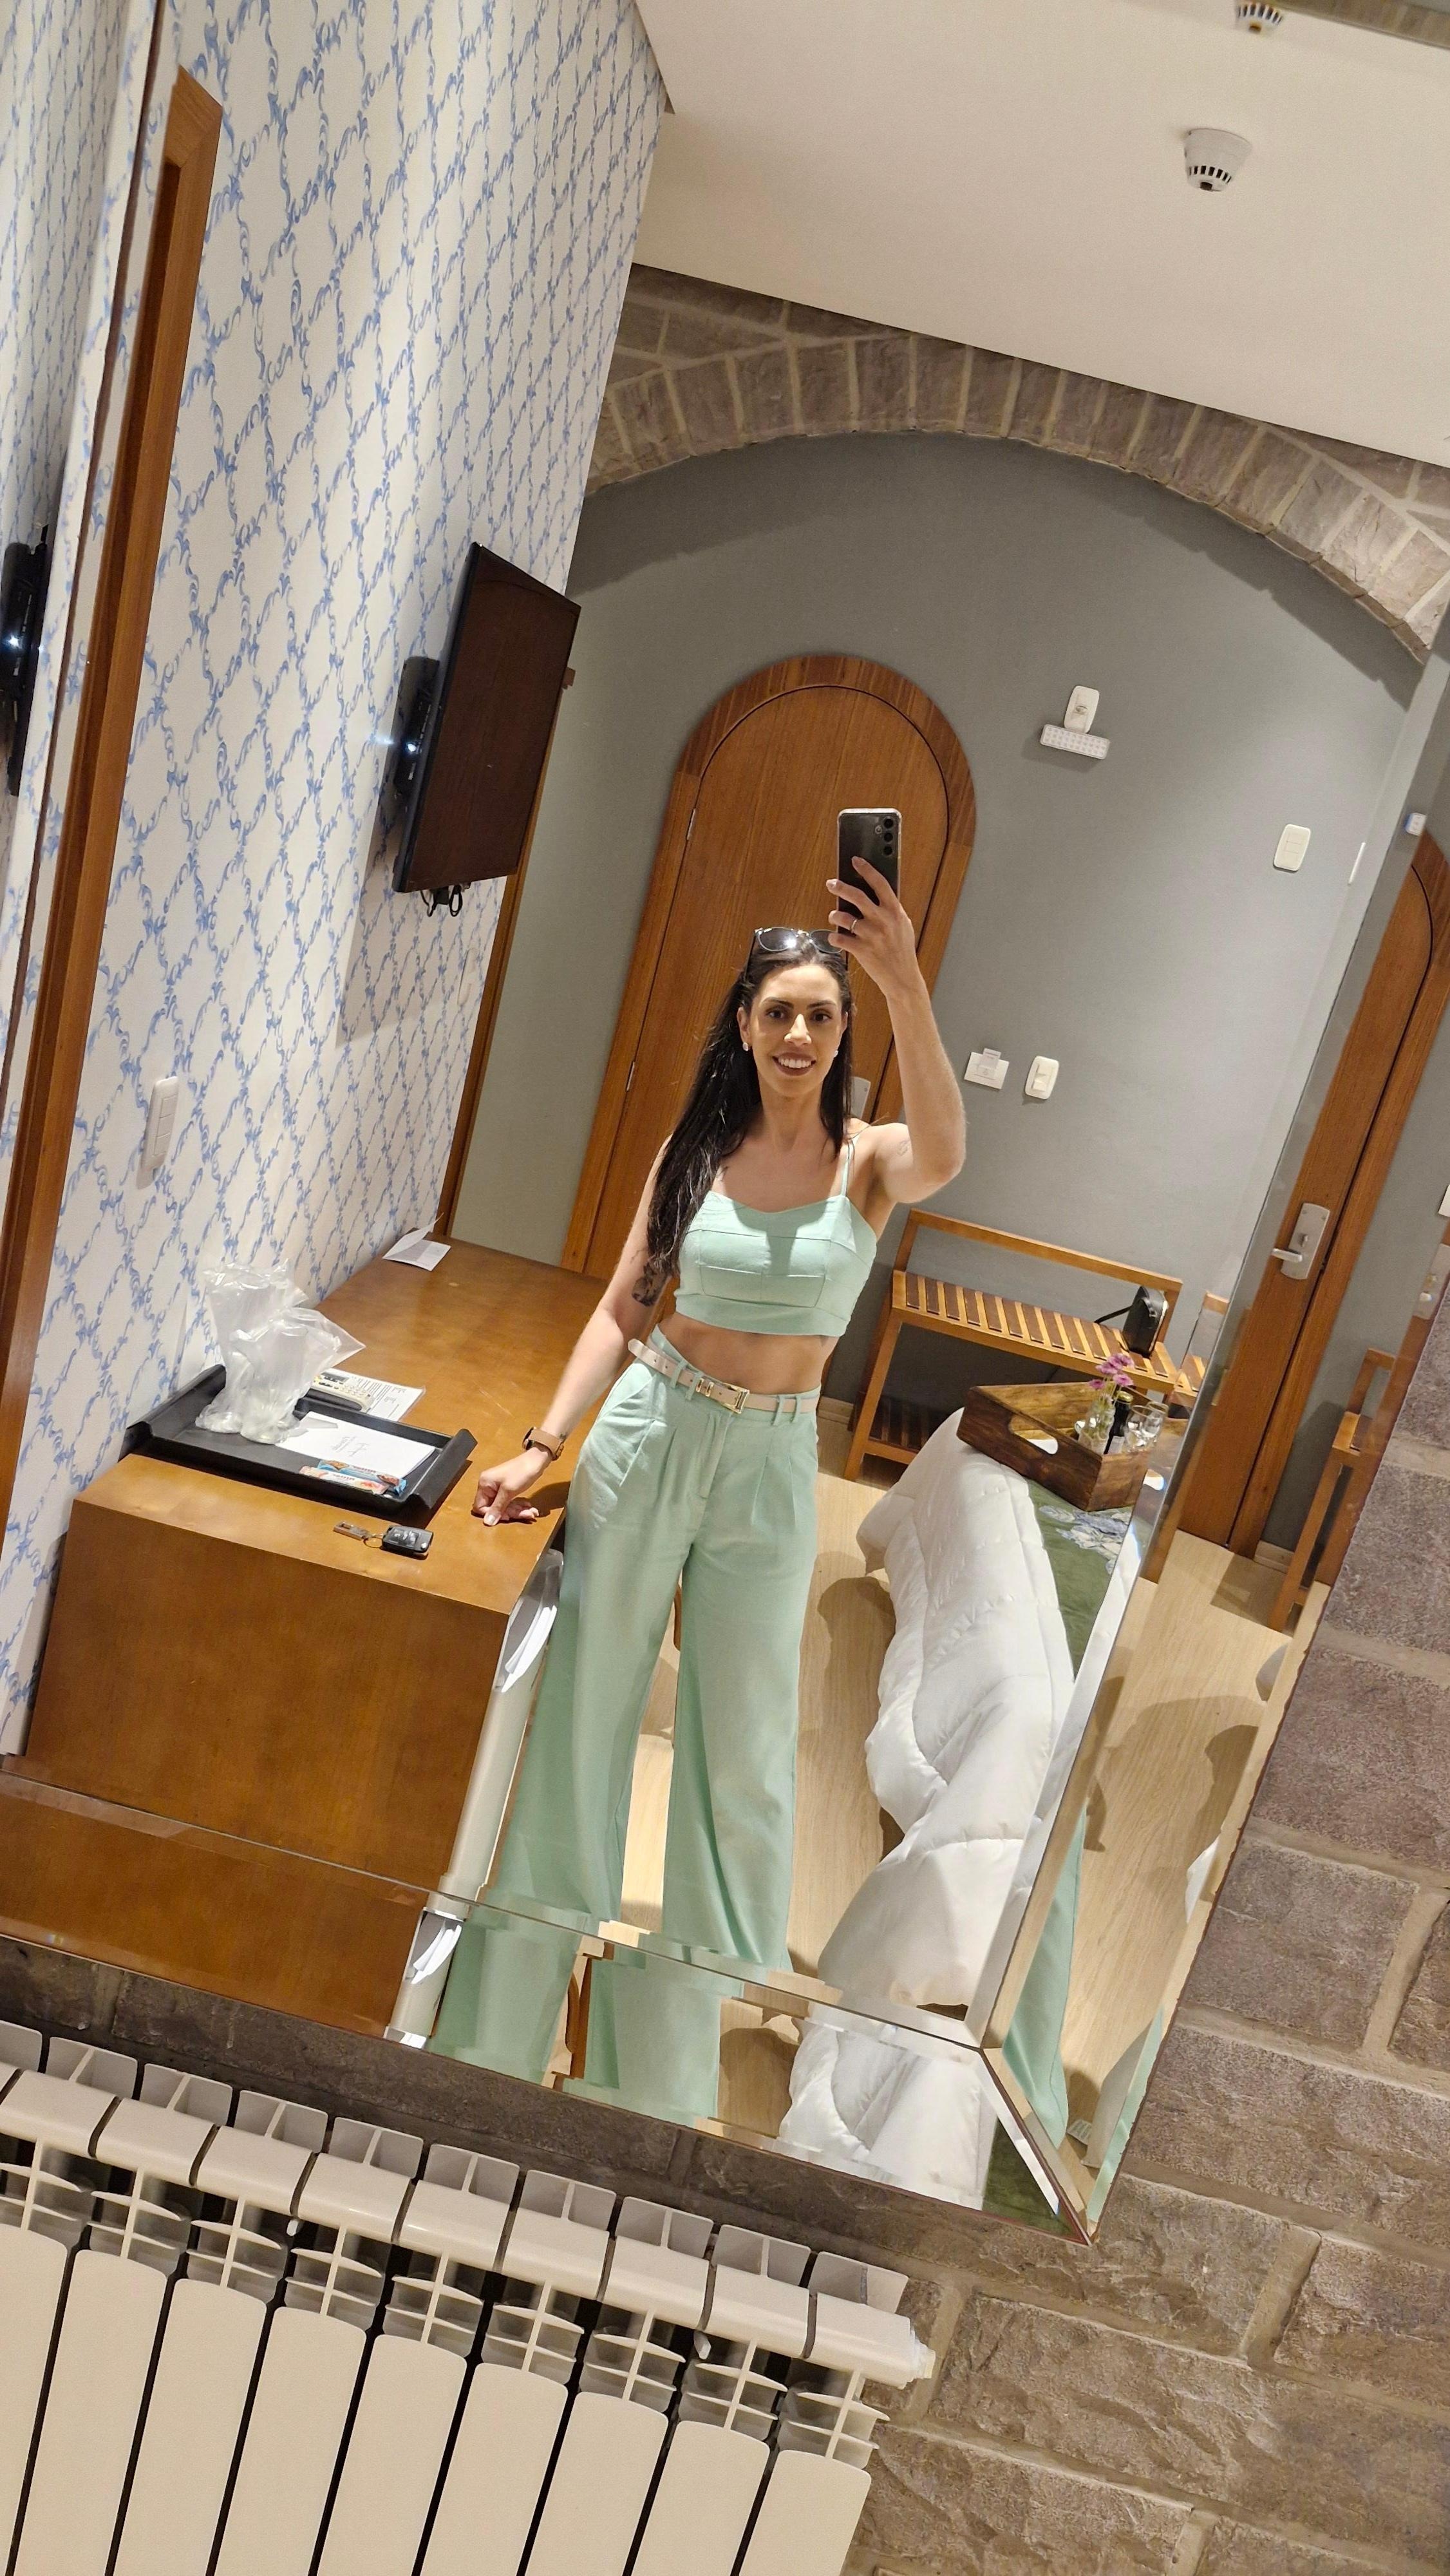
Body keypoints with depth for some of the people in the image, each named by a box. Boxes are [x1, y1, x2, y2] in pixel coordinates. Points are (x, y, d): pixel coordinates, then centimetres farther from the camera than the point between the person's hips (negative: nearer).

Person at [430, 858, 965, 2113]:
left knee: (744, 1758, 8)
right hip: (647, 1433, 2)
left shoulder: (868, 1160, -6)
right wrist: (544, 1443, -5)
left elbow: (944, 1157, -31)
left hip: (771, 1467, -1)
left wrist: (907, 986, -43)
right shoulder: (692, 1149, 1)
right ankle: (501, 2022, 28)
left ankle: (679, 2066, 28)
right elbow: (623, 1311, 4)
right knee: (580, 1718, 10)